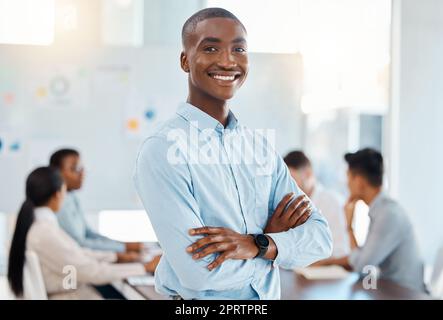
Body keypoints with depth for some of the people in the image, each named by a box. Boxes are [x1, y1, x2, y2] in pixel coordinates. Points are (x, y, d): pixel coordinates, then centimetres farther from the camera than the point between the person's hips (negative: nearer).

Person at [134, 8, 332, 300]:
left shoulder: (262, 146, -1)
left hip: (268, 295, 5)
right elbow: (197, 274, -26)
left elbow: (320, 237, -6)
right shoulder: (162, 151, -19)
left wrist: (258, 244, -23)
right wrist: (272, 236, -12)